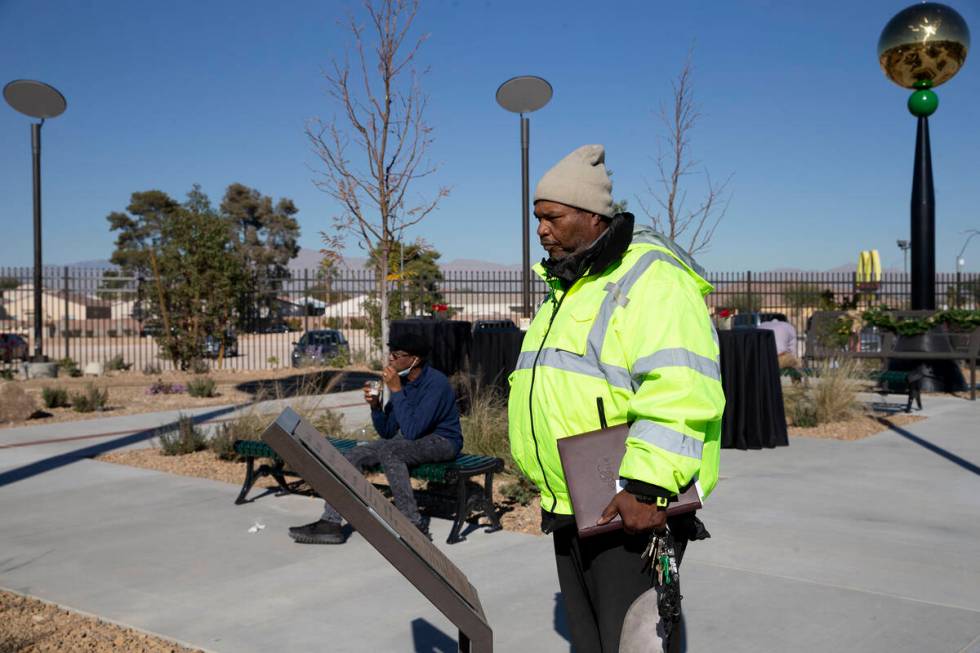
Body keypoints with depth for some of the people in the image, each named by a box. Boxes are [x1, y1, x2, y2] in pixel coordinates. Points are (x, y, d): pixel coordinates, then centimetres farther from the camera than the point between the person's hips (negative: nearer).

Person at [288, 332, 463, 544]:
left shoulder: (436, 383, -22)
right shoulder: (403, 381, 1)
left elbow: (411, 431, -30)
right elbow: (387, 432, 6)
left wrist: (396, 390, -27)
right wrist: (375, 406, -12)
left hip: (442, 441, -8)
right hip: (409, 440, 8)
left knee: (388, 451, -34)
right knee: (352, 455, -7)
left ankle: (416, 526, -28)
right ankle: (330, 523, -7)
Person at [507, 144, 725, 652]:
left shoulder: (651, 278, -14)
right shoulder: (566, 287, 17)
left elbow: (681, 393, -25)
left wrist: (647, 489, -29)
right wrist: (554, 494, 23)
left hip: (633, 506, -9)